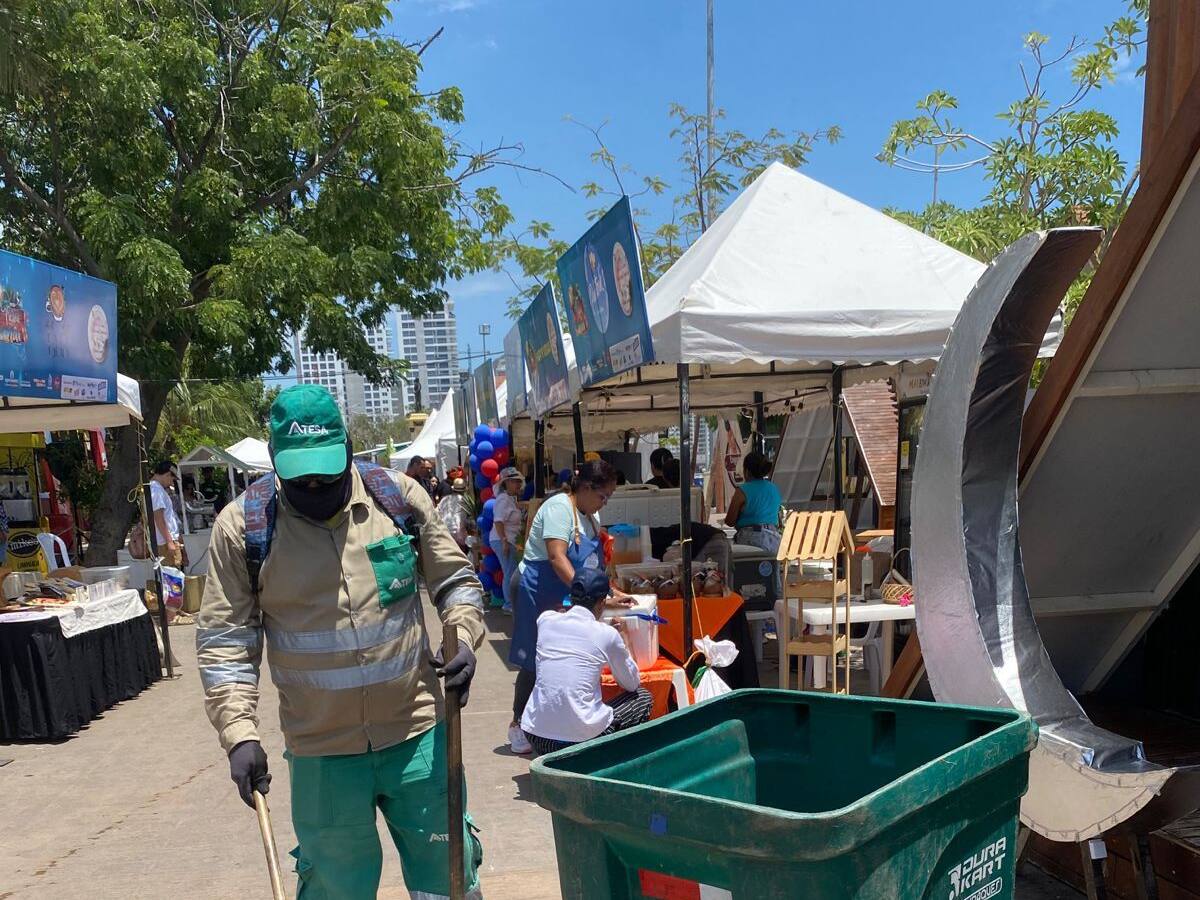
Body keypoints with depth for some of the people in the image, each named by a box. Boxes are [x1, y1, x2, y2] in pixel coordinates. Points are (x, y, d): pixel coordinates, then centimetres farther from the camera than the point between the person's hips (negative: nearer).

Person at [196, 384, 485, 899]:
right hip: (320, 753, 0)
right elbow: (225, 640, -2)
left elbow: (455, 581, 7)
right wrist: (239, 734, -9)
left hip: (417, 735, 1)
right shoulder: (243, 526, -7)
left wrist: (463, 639, -11)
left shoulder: (399, 497, -4)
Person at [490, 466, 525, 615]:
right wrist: (504, 541, -26)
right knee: (511, 573, -8)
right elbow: (498, 521, -22)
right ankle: (509, 605, -3)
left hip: (509, 540, 10)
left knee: (510, 573, 13)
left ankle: (509, 604, 20)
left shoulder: (512, 498, 15)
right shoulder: (504, 499, -14)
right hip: (502, 540, -10)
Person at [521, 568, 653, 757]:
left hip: (535, 736, 4)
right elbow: (632, 684, 9)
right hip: (580, 739, -4)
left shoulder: (545, 620, 3)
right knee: (644, 698, 18)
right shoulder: (608, 635, -6)